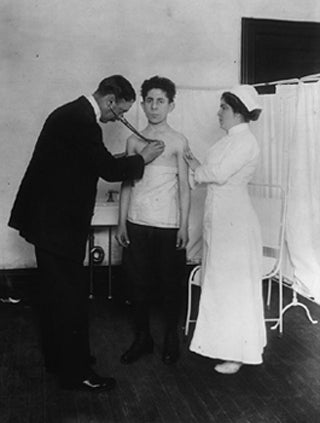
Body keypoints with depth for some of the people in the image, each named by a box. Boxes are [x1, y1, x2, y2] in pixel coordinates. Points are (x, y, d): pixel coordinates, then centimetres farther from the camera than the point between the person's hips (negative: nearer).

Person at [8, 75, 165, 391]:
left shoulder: (73, 113, 11)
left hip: (50, 218, 11)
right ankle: (76, 372, 11)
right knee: (71, 296, -1)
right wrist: (143, 158, -4)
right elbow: (109, 169, -18)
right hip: (58, 222, -11)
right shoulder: (81, 120, -20)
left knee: (56, 292, 19)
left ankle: (57, 358, 34)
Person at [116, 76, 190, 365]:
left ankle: (171, 339, 23)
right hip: (137, 223, 3)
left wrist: (184, 225, -6)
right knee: (138, 282, 7)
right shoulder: (134, 141, 9)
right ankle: (142, 337, 23)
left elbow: (184, 186, 0)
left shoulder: (178, 141, 1)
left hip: (168, 225, -2)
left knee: (170, 284, 5)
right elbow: (127, 183, 10)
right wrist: (122, 222, 4)